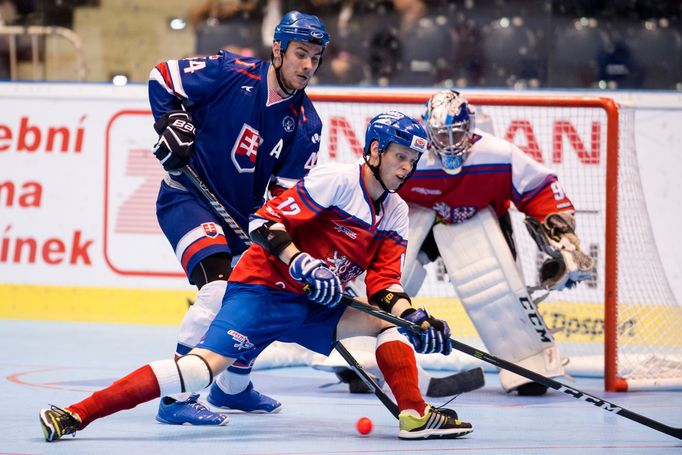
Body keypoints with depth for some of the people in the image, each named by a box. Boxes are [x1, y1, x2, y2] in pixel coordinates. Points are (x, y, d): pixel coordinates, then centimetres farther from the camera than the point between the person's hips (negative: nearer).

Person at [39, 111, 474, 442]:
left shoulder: (396, 213, 10)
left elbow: (384, 279, 6)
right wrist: (303, 266, -27)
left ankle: (415, 415, -6)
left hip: (312, 307, 8)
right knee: (207, 363, -23)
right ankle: (78, 414, -28)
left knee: (386, 318, -6)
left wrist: (414, 317, -11)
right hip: (261, 291, -8)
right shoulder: (336, 180, -13)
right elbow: (266, 221, -17)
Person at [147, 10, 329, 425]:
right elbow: (162, 77, -7)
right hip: (188, 198, -7)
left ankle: (233, 386, 37)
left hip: (242, 212, 7)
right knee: (218, 289, -26)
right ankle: (177, 399, -22)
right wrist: (171, 121, -20)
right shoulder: (231, 74, -16)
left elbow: (288, 191, -1)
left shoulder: (306, 124, -2)